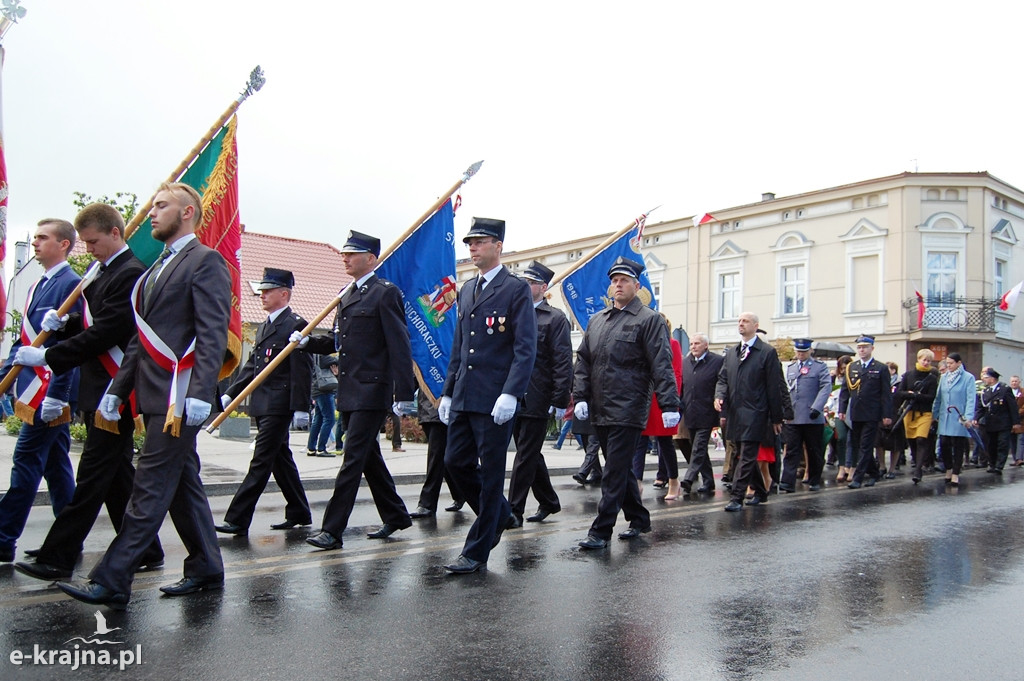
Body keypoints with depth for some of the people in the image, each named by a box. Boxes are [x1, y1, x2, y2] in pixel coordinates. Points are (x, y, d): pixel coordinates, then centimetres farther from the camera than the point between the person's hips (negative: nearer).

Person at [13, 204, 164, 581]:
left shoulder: (131, 274, -14)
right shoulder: (104, 272, 16)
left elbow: (107, 332, -20)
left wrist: (47, 357, -18)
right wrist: (64, 323, 1)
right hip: (99, 392, 10)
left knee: (92, 477, -4)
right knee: (117, 475, 13)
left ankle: (56, 559, 2)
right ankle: (144, 551, 22)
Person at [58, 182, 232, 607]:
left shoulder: (205, 261, -6)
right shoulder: (158, 268, 22)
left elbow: (213, 334, -16)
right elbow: (142, 338, 21)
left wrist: (200, 394, -25)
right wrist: (117, 389, 14)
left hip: (179, 398, -9)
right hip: (154, 396, 9)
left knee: (150, 490, -6)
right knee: (183, 484, 12)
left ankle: (111, 582, -2)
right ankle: (206, 569, 21)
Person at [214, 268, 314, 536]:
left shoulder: (295, 325, -10)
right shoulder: (263, 327, 18)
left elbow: (302, 371, -15)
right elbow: (251, 366, 21)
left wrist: (301, 407, -19)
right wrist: (230, 393, 14)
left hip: (279, 406, -9)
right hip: (262, 405, 9)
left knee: (261, 462, -7)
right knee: (281, 459, 14)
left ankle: (238, 520, -5)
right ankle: (298, 513, 24)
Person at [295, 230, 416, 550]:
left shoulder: (386, 293, -8)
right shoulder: (346, 295, 17)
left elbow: (399, 346, -14)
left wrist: (403, 393, -19)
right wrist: (307, 342, 3)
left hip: (372, 391, -9)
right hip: (349, 392, 9)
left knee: (354, 459, -7)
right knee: (369, 458, 15)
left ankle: (332, 529, -2)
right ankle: (395, 516, 29)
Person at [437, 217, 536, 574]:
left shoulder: (516, 289, -6)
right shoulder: (467, 289, 17)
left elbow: (526, 349, -13)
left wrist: (510, 394, -22)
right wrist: (448, 392, 16)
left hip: (496, 399, -7)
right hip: (464, 397, 8)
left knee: (490, 473, 1)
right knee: (455, 462, 10)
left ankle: (477, 551, 12)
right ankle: (499, 513, 33)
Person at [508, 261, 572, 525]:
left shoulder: (555, 318, -4)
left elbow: (563, 363, -9)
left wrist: (560, 401, -15)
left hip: (537, 401, -6)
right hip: (514, 399, 6)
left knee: (526, 456, -2)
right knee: (530, 454, 15)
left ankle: (514, 511, 5)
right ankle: (548, 502, 31)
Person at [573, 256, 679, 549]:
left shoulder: (649, 320, -4)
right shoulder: (597, 320, 15)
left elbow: (661, 366, -10)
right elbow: (583, 361, 14)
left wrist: (669, 405, -16)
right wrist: (581, 397, 4)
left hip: (628, 411, -7)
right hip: (600, 410, 7)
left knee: (615, 471, -6)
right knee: (619, 468, 16)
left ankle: (601, 531, 0)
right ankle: (639, 519, 30)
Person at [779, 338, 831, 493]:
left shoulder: (820, 366, 3)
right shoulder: (790, 367, 16)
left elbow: (826, 387, -8)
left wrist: (816, 407, -19)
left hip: (813, 418, -3)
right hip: (792, 418, 3)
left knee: (814, 452, 8)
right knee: (791, 451, -2)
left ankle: (814, 481, 20)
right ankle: (788, 483, -6)